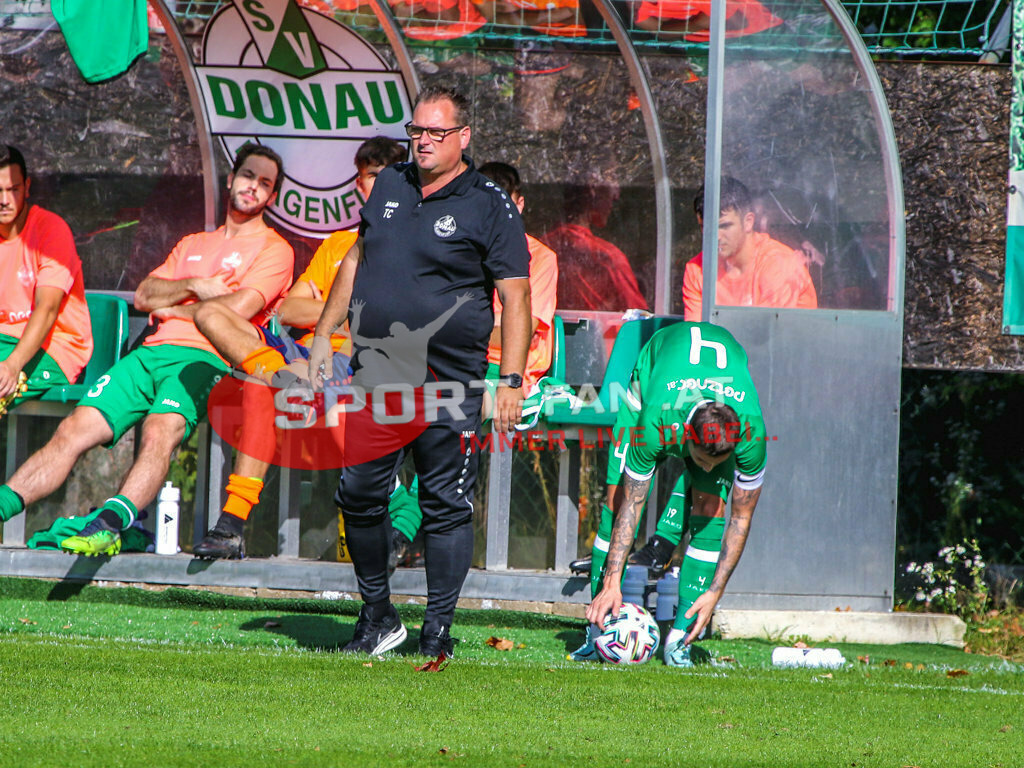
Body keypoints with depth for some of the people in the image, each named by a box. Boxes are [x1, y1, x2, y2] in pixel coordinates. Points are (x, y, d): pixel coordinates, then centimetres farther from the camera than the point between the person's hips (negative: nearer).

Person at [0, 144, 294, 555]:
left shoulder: (273, 249, 11)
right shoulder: (193, 244, 30)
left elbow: (237, 308, -6)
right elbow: (144, 296, 18)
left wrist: (173, 307, 6)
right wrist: (194, 286, 1)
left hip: (204, 360, -6)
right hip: (153, 352, 6)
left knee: (160, 432, -36)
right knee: (75, 429, -13)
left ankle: (111, 523, -53)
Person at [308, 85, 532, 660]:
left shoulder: (490, 205, -4)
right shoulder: (390, 186, 12)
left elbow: (516, 298, -7)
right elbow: (356, 263, 23)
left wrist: (512, 381, -14)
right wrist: (324, 337, 18)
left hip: (449, 386, -5)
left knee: (446, 507, -2)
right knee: (359, 496, 6)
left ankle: (438, 630, 5)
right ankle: (378, 618, 20)